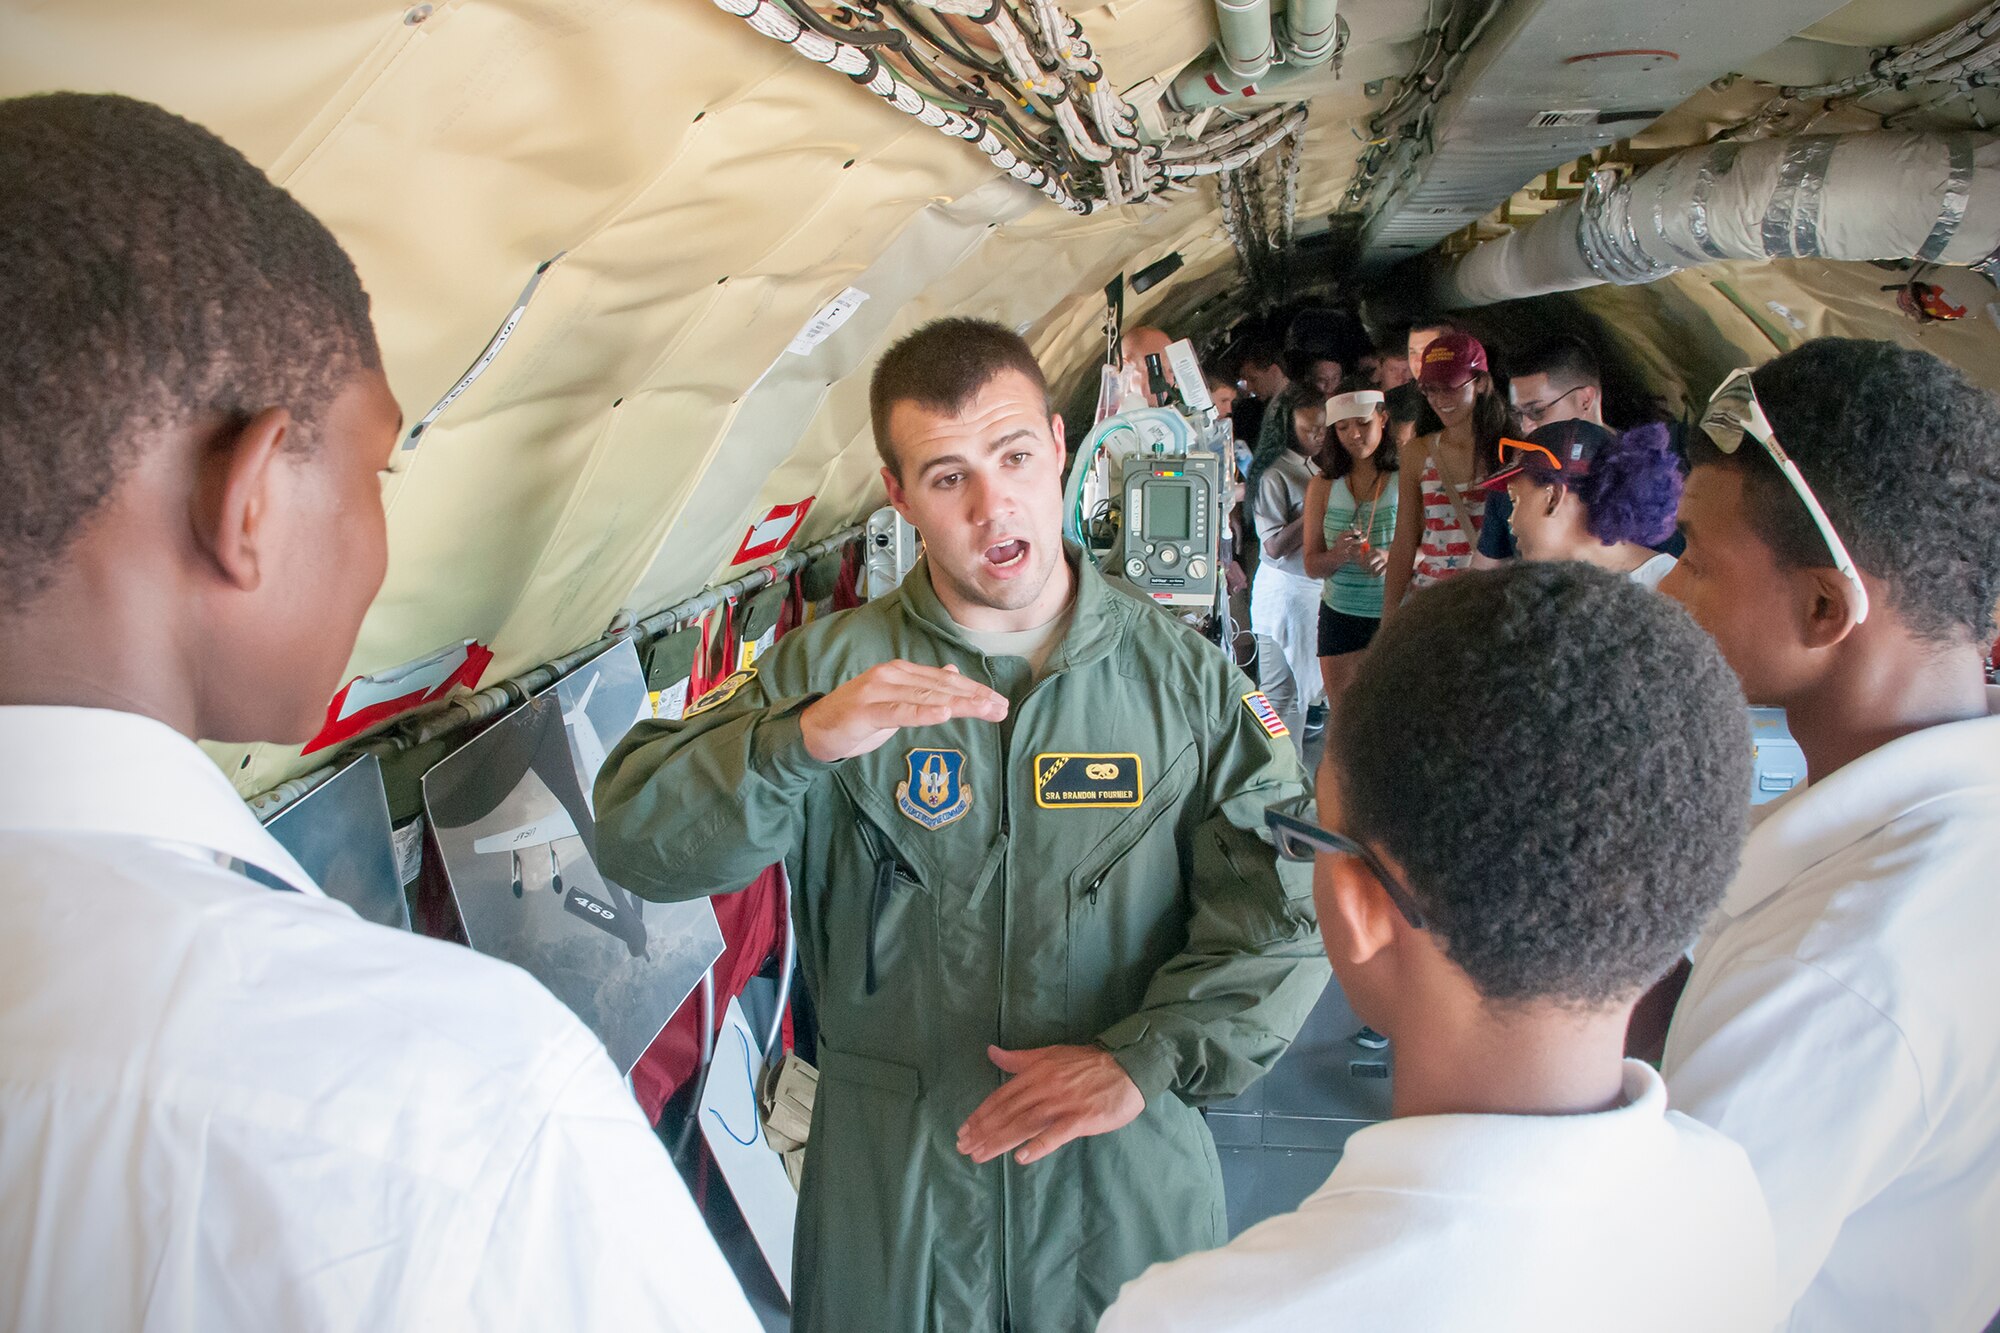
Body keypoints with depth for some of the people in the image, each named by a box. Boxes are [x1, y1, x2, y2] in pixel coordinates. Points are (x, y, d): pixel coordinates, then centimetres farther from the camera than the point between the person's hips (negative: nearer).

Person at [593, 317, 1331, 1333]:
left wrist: (1146, 1059, -19)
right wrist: (803, 738, -29)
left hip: (1127, 1173, 1)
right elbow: (636, 843, -12)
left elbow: (1294, 897, -7)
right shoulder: (827, 669, -4)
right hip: (889, 1175, 0)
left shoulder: (1182, 675, -3)